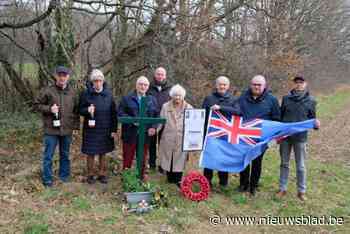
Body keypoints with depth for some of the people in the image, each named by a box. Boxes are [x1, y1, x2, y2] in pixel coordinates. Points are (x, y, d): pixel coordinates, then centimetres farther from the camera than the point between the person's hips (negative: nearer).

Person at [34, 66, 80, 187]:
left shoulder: (72, 92, 5)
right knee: (48, 155, 5)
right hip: (51, 129, -3)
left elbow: (76, 110, 11)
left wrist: (76, 125, 6)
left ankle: (64, 175, 31)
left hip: (67, 130, 3)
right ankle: (47, 179, 18)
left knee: (65, 155, 16)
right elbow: (37, 104, 0)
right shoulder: (48, 91, -6)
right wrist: (49, 109, -17)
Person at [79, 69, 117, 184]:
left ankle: (102, 174, 24)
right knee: (90, 153, 6)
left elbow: (113, 113, 2)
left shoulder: (108, 93, -1)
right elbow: (80, 110, -1)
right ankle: (90, 175, 22)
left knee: (103, 153, 11)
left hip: (105, 129, 2)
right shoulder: (86, 94, -6)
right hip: (90, 129, -1)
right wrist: (88, 110, -24)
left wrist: (114, 129, 0)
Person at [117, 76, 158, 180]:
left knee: (143, 158, 12)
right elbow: (120, 113, -6)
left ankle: (142, 176, 26)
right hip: (130, 134, -2)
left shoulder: (152, 100, 11)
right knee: (128, 157, 6)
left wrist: (153, 127, -8)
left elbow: (156, 116, 8)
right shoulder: (126, 98, 2)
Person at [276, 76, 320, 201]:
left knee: (300, 166, 8)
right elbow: (280, 116, 7)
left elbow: (311, 118, 3)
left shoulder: (311, 100, -3)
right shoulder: (286, 98, 1)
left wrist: (316, 124, -21)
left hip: (300, 137, -2)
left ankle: (301, 191, 22)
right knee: (284, 163, 13)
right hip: (285, 136, 2)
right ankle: (282, 189, 24)